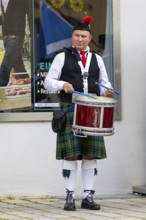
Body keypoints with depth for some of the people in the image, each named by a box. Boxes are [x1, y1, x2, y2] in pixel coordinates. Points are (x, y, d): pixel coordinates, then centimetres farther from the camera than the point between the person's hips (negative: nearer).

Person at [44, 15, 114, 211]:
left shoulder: (97, 59, 14)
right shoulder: (62, 57, 5)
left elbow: (104, 83, 20)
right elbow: (48, 82, 2)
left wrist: (107, 92, -3)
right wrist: (63, 84, -18)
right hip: (70, 109, -3)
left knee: (91, 153, 1)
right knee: (71, 153, -7)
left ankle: (88, 197, 7)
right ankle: (70, 197, -2)